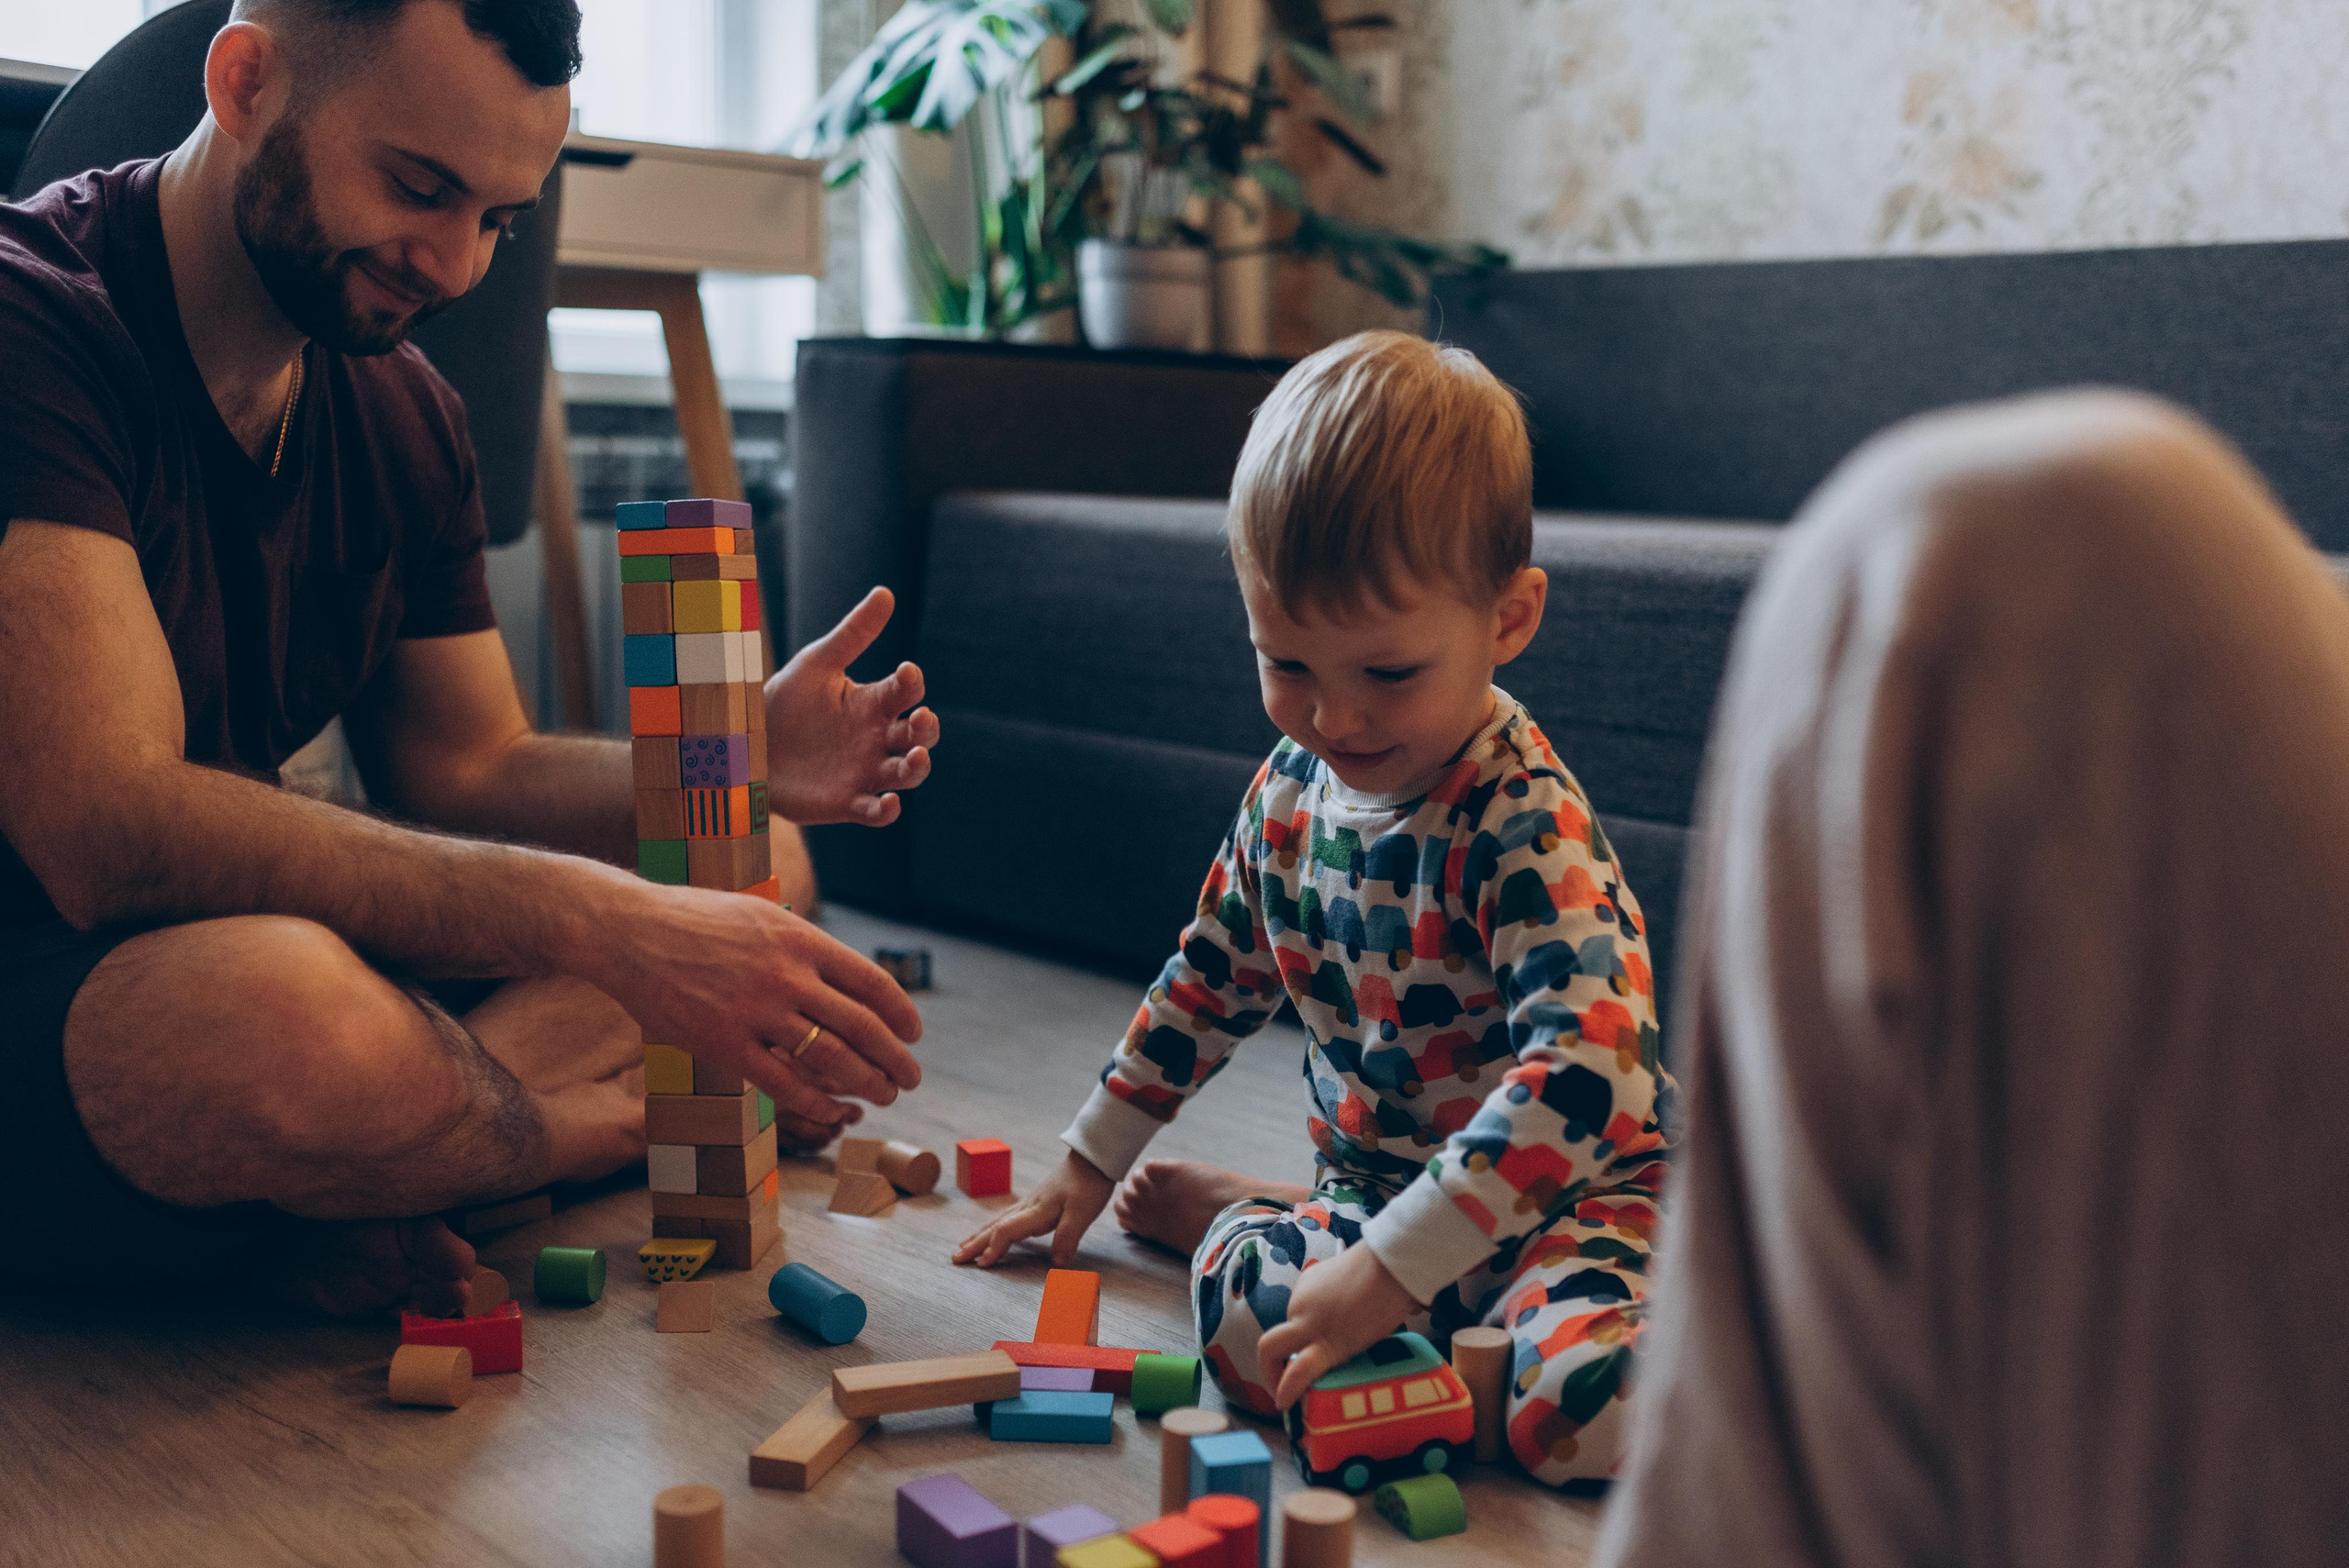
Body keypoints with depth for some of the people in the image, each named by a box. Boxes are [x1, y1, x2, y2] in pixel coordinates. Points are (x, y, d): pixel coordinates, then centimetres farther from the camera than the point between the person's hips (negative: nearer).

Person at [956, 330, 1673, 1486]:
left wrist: (1389, 1268, -38)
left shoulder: (1524, 826, -24)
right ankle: (1227, 1214, 7)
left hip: (1566, 1191, -4)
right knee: (1241, 1311, -27)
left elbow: (1582, 1068, -34)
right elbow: (1210, 979, 15)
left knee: (1588, 1406, -33)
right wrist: (1089, 1164, 20)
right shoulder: (1292, 787, 0)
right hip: (1375, 1182, 4)